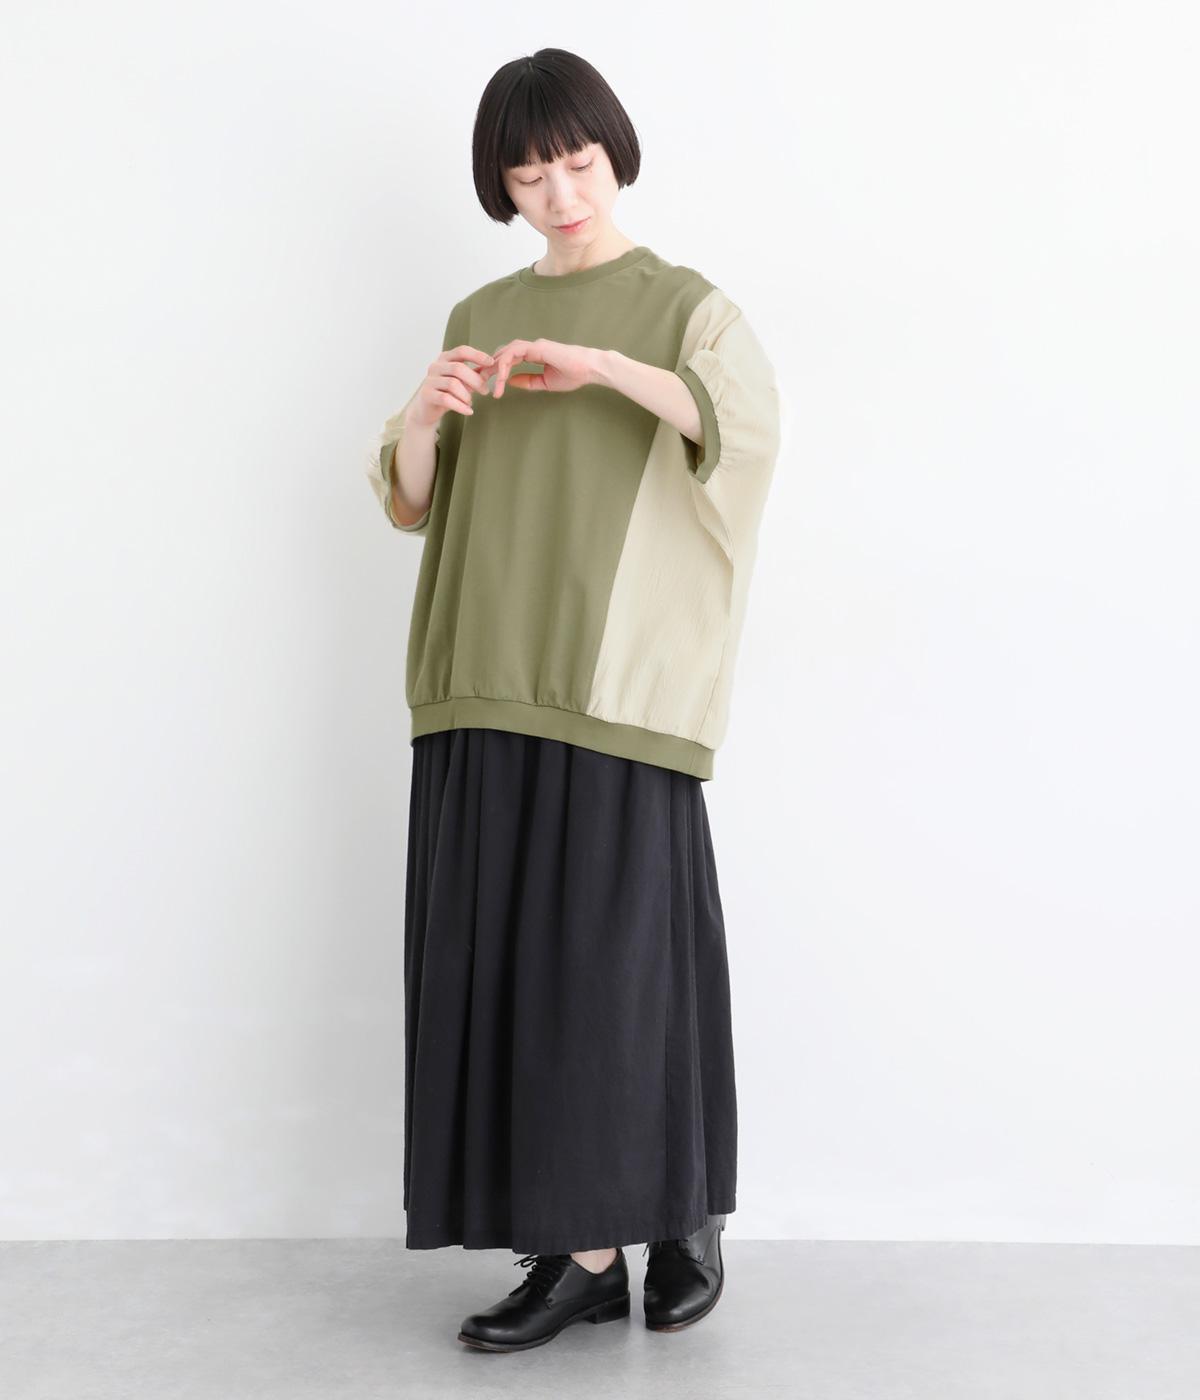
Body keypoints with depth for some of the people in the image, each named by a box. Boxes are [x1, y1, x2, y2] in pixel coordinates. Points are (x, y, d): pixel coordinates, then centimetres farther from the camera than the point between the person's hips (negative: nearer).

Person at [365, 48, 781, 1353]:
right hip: (483, 686, 5)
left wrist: (604, 366, -28)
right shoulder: (479, 320, 19)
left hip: (616, 684, -4)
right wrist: (424, 411, -8)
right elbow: (411, 504, 12)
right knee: (507, 959, 1)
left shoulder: (686, 307, 6)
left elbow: (751, 421, -15)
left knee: (614, 950, -5)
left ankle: (684, 1212, 15)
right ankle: (580, 1247, 10)